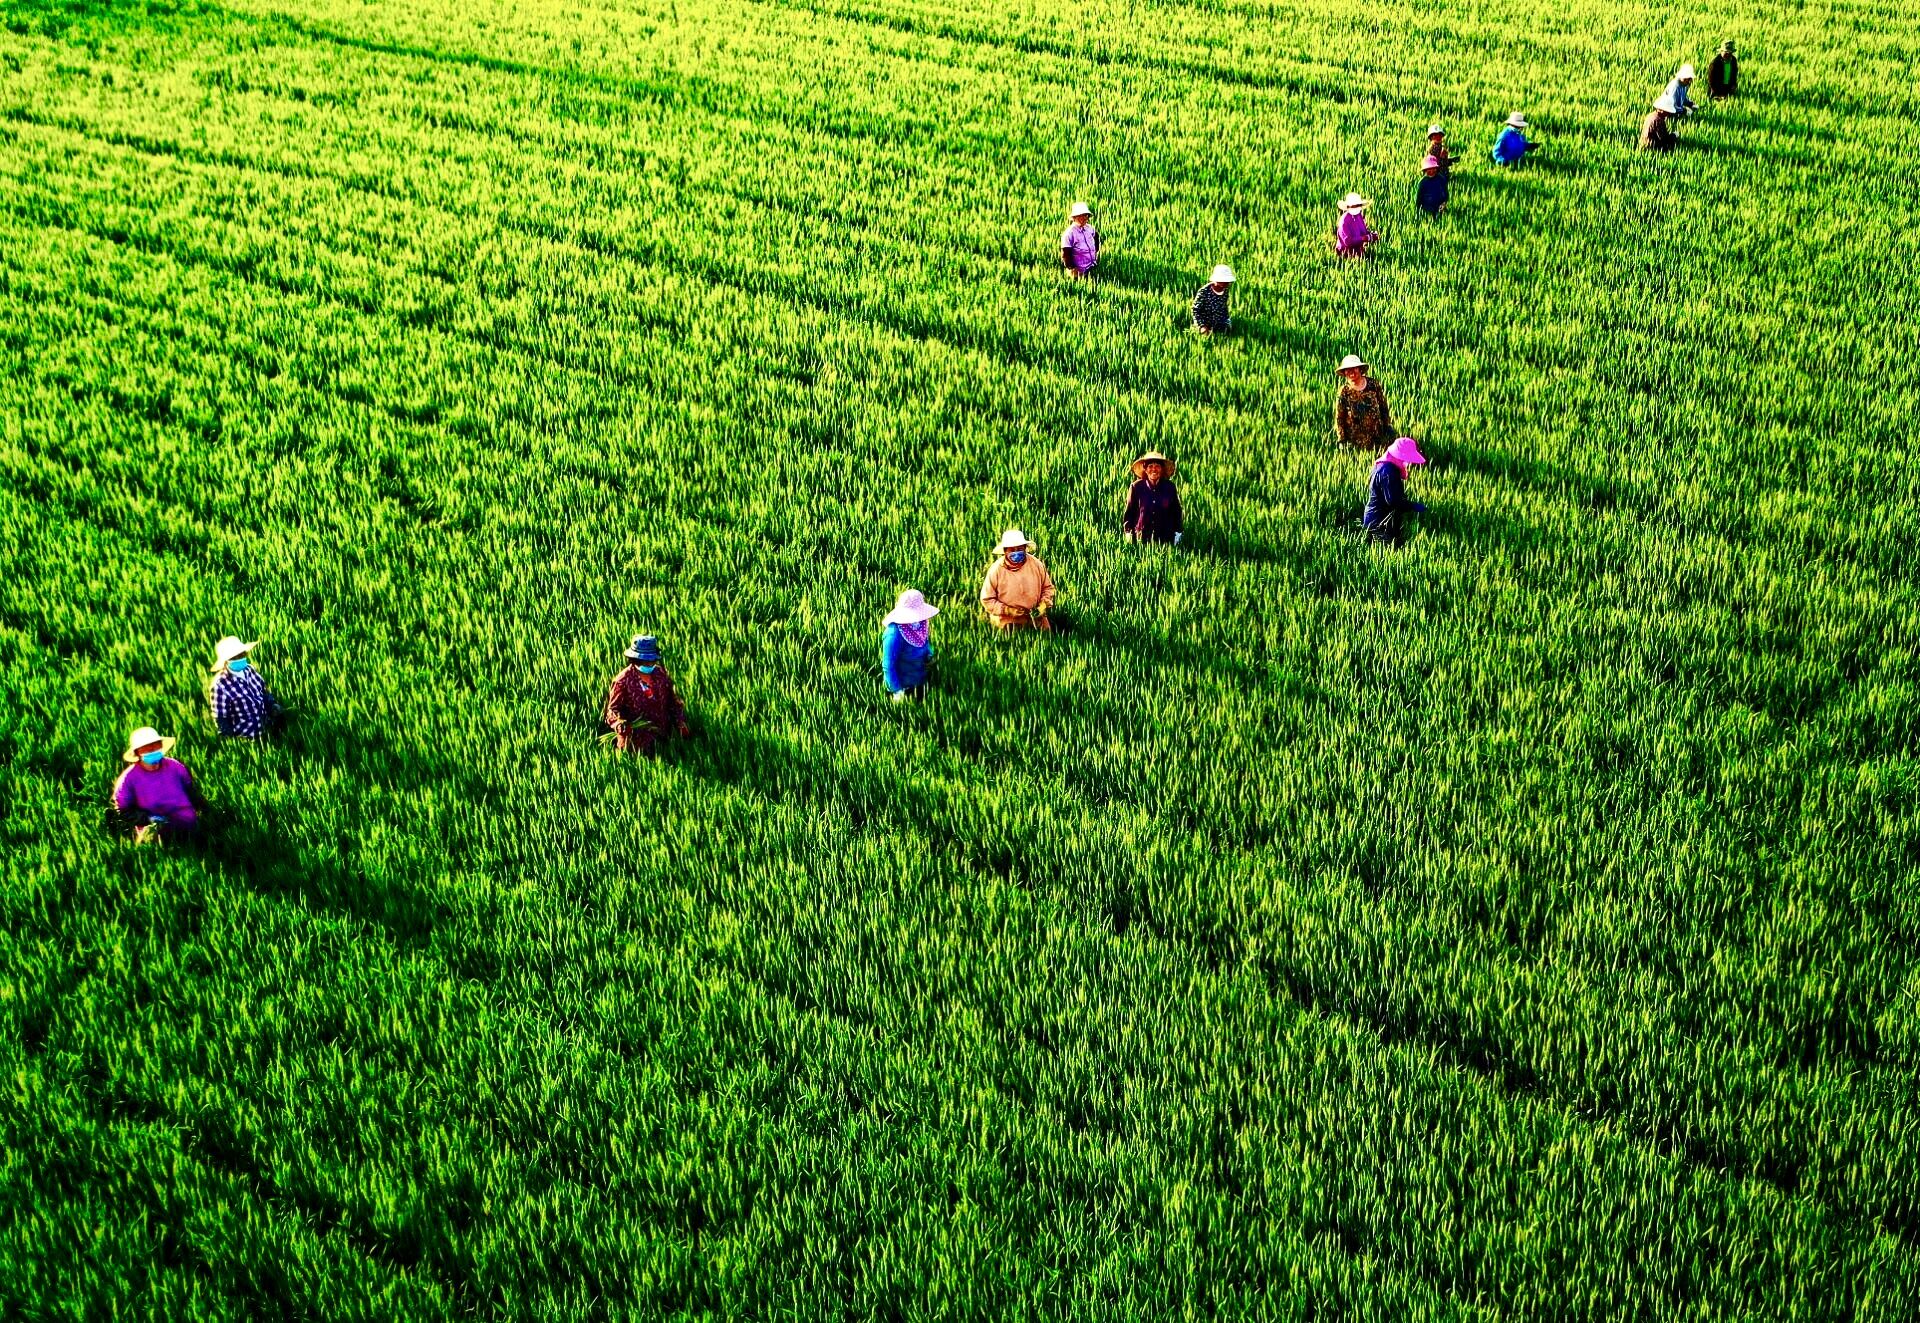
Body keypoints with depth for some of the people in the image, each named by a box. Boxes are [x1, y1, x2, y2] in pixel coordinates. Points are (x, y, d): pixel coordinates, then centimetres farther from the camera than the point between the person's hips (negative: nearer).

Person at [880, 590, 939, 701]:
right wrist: (896, 690, -24)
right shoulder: (894, 634, -34)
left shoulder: (920, 624, -10)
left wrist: (929, 655, -8)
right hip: (903, 686, -7)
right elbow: (888, 666, -27)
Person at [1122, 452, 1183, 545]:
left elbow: (1176, 511, 11)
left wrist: (1177, 533, 9)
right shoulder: (1136, 487, -1)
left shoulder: (1169, 487, 3)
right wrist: (1128, 533, 2)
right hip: (1141, 537, -1)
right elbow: (1129, 512, 6)